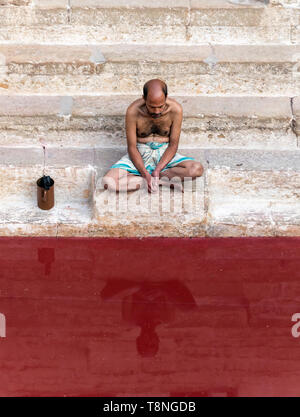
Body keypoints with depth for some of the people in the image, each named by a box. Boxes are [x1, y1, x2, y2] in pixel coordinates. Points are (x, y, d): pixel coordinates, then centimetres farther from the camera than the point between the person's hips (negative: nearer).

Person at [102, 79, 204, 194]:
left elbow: (173, 145, -8)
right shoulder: (133, 111, -18)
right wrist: (145, 174, -24)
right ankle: (164, 181, -21)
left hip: (165, 153, 0)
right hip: (140, 154, 0)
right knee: (108, 182, -28)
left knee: (197, 169, -28)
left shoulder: (175, 109, -15)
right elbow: (132, 147, -11)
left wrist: (157, 170, -21)